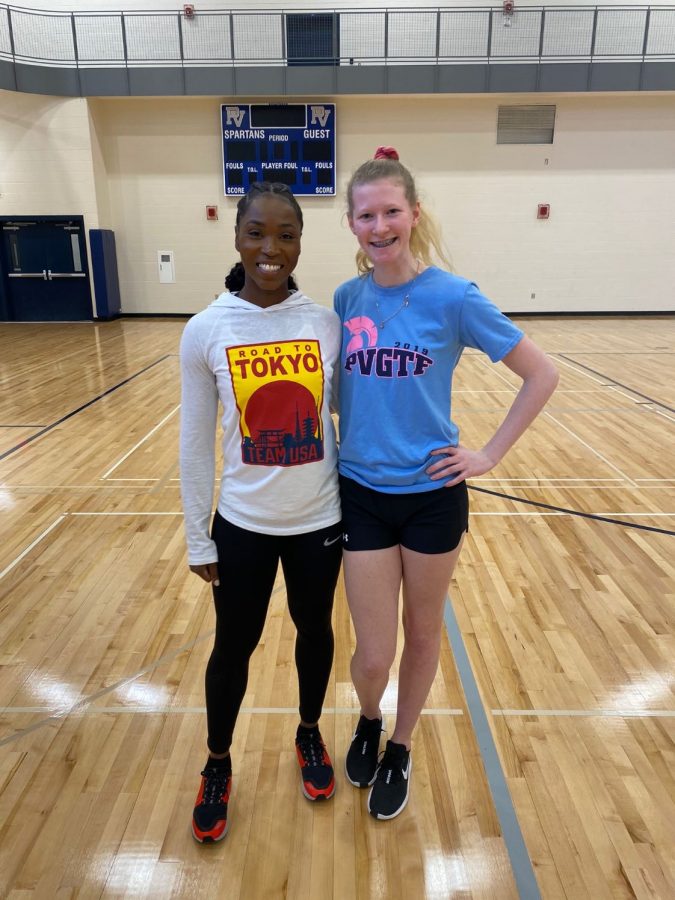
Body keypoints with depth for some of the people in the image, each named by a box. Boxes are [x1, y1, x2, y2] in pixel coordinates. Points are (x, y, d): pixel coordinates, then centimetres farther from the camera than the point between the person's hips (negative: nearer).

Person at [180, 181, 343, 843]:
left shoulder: (328, 324, -7)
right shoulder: (205, 330, -10)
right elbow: (195, 443, -4)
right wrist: (196, 537, -1)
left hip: (319, 519, 1)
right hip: (242, 523, -1)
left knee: (315, 631, 20)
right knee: (233, 646, 15)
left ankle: (309, 735, 49)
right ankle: (217, 766, 42)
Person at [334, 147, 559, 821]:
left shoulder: (453, 298, -11)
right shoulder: (346, 299, 0)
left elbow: (541, 375, -6)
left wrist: (489, 454, -7)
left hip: (432, 494, -1)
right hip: (361, 495, 2)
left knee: (422, 634, 16)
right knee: (373, 655, 7)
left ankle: (398, 749, 43)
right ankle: (368, 721, 43)